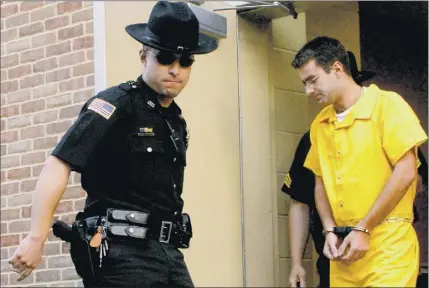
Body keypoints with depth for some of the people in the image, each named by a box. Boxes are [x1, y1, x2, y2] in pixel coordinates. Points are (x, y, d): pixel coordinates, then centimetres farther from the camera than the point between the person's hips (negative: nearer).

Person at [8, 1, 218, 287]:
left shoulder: (177, 121, 17)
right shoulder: (117, 104, -7)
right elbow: (58, 165, -17)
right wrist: (36, 238, -24)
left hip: (169, 253, 8)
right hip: (122, 254, -7)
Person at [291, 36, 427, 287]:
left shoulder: (387, 105, -5)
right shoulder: (320, 124, 12)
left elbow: (405, 173, -11)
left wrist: (363, 229, -12)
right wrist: (330, 231, 0)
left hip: (387, 242, -5)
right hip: (345, 247, 5)